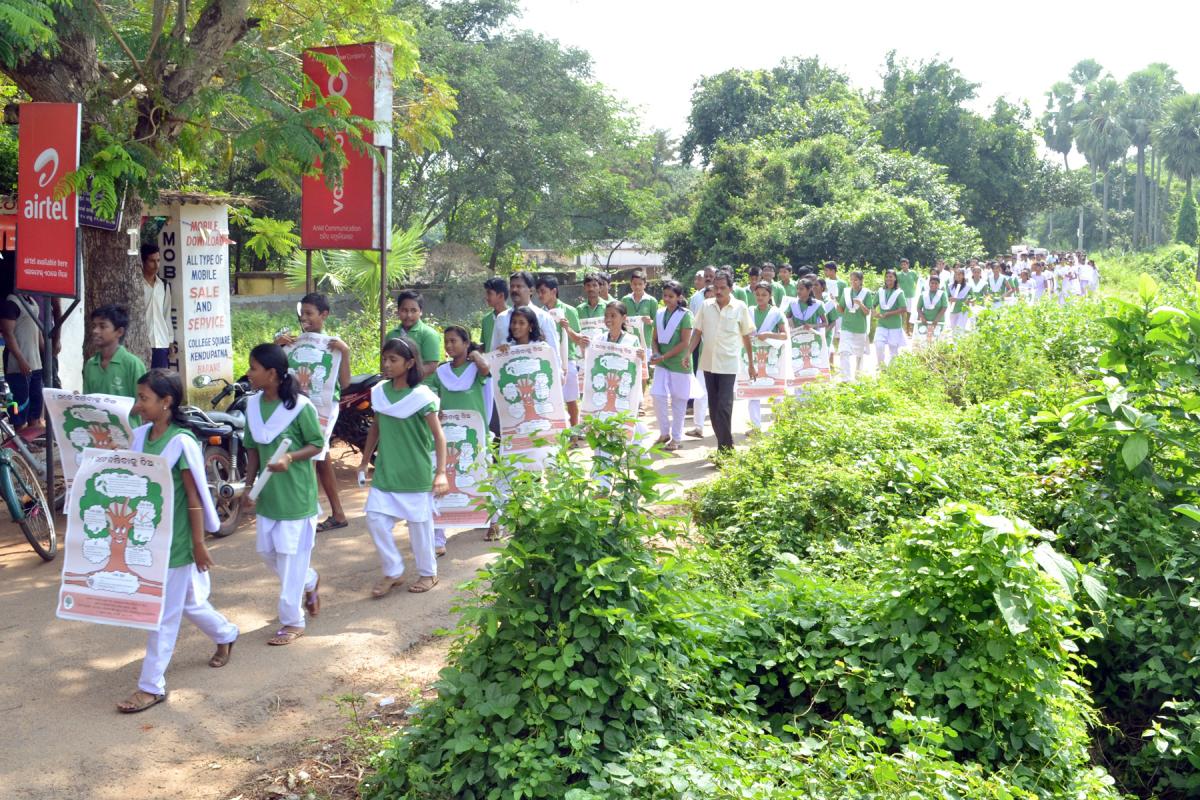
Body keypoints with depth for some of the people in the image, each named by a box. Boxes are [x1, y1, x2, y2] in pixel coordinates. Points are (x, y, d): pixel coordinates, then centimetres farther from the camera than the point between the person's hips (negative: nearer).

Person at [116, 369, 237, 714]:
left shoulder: (182, 442, -17)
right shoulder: (140, 436, 2)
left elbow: (195, 498, -15)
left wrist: (198, 544, -13)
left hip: (175, 540, -7)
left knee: (164, 614, 2)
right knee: (188, 602, 22)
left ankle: (151, 686, 13)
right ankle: (226, 634, 46)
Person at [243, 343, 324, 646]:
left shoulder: (300, 406, -16)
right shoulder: (253, 405, 2)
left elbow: (317, 444, -10)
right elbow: (253, 448, 10)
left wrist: (290, 458, -27)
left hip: (296, 495, -7)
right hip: (267, 494, 7)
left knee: (291, 556, -1)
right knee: (267, 551, 15)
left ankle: (292, 621, 12)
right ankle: (311, 581, 41)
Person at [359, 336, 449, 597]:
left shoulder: (421, 396, -13)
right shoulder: (380, 392, 1)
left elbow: (438, 435, -13)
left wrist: (441, 472, -19)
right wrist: (365, 461, 16)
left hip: (416, 473, -4)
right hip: (385, 471, 5)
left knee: (419, 523, 6)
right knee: (376, 518, -1)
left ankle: (428, 573, 25)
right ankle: (393, 571, 16)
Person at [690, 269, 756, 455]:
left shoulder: (740, 308, -3)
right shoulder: (706, 306, 4)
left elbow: (746, 337, 4)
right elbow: (698, 332, 9)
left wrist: (751, 365, 7)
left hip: (728, 364, -4)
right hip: (708, 363, 4)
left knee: (724, 407, -11)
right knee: (713, 407, 10)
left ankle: (726, 449, -4)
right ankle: (723, 445, 21)